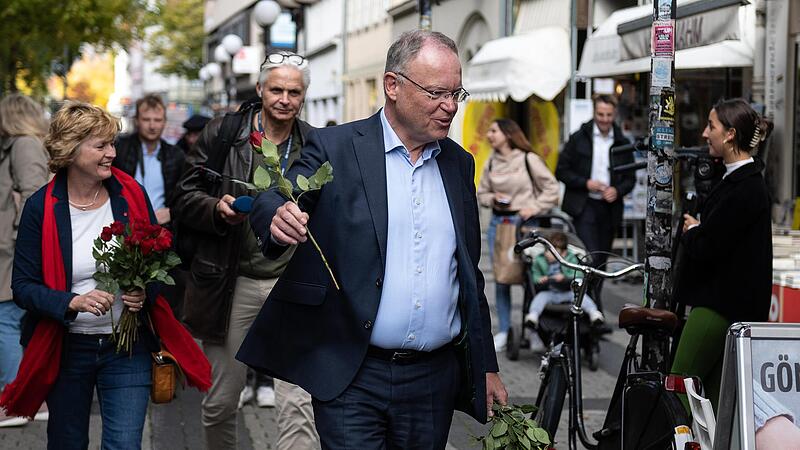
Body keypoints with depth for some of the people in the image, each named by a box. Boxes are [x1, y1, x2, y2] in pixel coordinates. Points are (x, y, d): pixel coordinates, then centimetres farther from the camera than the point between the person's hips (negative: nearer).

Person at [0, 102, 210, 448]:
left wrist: (145, 293, -13)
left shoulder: (131, 195, -2)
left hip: (128, 346, 0)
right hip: (65, 350, 0)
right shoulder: (42, 207, -8)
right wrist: (74, 302, -25)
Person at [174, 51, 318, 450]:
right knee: (220, 402, 11)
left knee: (298, 406, -9)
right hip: (232, 283, 1)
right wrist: (218, 208, -16)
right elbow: (187, 198, 3)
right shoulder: (222, 134, 1)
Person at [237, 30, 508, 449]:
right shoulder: (335, 147, -2)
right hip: (351, 378, -4)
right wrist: (279, 220, -36)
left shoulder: (458, 163, 12)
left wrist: (487, 367, 15)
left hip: (434, 379, 4)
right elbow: (272, 203, -11)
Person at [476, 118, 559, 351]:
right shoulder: (491, 162, 10)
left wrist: (534, 208, -9)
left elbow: (552, 187, -1)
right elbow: (482, 193, 19)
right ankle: (503, 331, 12)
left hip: (523, 222, -4)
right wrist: (492, 199, -1)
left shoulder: (528, 159, -4)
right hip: (498, 223, 4)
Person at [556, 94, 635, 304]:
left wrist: (618, 190, -8)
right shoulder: (579, 138, 2)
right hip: (584, 206, -3)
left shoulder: (622, 143, 9)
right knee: (590, 256, -17)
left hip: (610, 207, 4)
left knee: (601, 259, 9)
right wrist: (586, 183, -12)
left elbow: (630, 178, 13)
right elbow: (562, 170, 2)